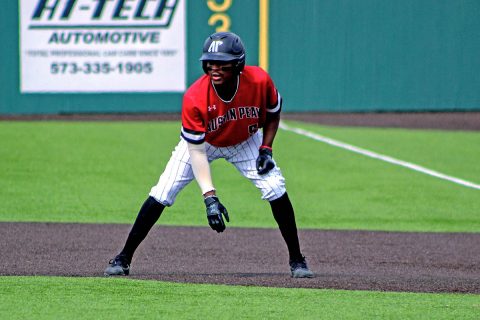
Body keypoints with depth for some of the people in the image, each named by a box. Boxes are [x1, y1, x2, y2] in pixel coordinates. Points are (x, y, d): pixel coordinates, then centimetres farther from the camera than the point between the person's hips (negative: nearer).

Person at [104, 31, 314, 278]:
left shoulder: (259, 81, -30)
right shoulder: (194, 98, -36)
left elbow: (273, 112, -6)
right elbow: (196, 150, -33)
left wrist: (266, 149, -18)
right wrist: (209, 197, -41)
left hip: (245, 142, 2)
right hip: (201, 142, -2)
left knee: (275, 189, -15)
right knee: (161, 193, -13)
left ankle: (296, 260, 1)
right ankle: (123, 258, -4)